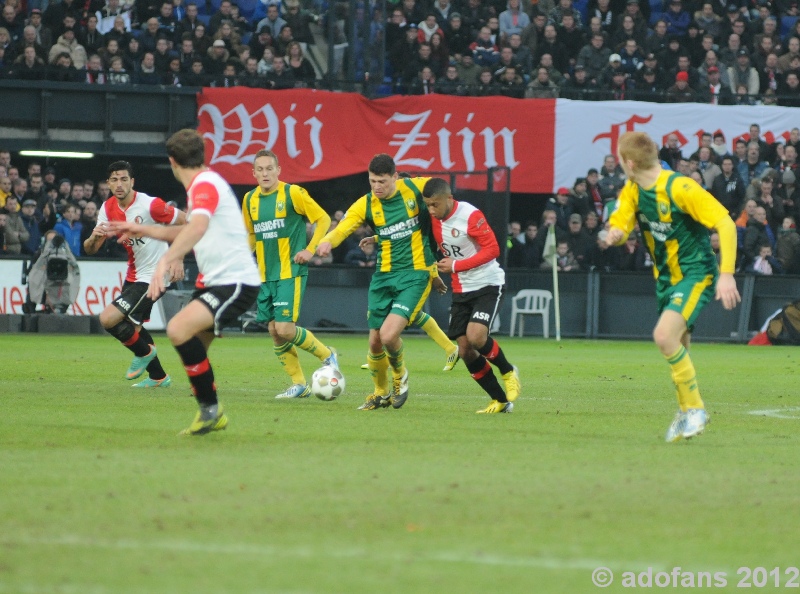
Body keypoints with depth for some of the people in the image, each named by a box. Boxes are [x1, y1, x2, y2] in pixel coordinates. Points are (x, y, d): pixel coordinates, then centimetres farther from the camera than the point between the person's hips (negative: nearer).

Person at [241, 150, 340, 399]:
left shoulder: (293, 193, -9)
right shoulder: (250, 200, 8)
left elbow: (324, 219, -4)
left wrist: (310, 250, -12)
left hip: (291, 273, -6)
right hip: (265, 275, 6)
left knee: (284, 329, -15)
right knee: (274, 331, 3)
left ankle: (327, 355, 9)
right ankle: (299, 384, 14)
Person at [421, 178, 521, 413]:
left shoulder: (470, 215, -19)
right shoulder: (435, 219, 1)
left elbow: (492, 249, -20)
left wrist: (456, 265, -21)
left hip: (488, 284, -7)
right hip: (461, 289, 7)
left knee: (475, 336, -25)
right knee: (465, 350, -1)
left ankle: (508, 372, 5)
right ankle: (500, 401, 11)